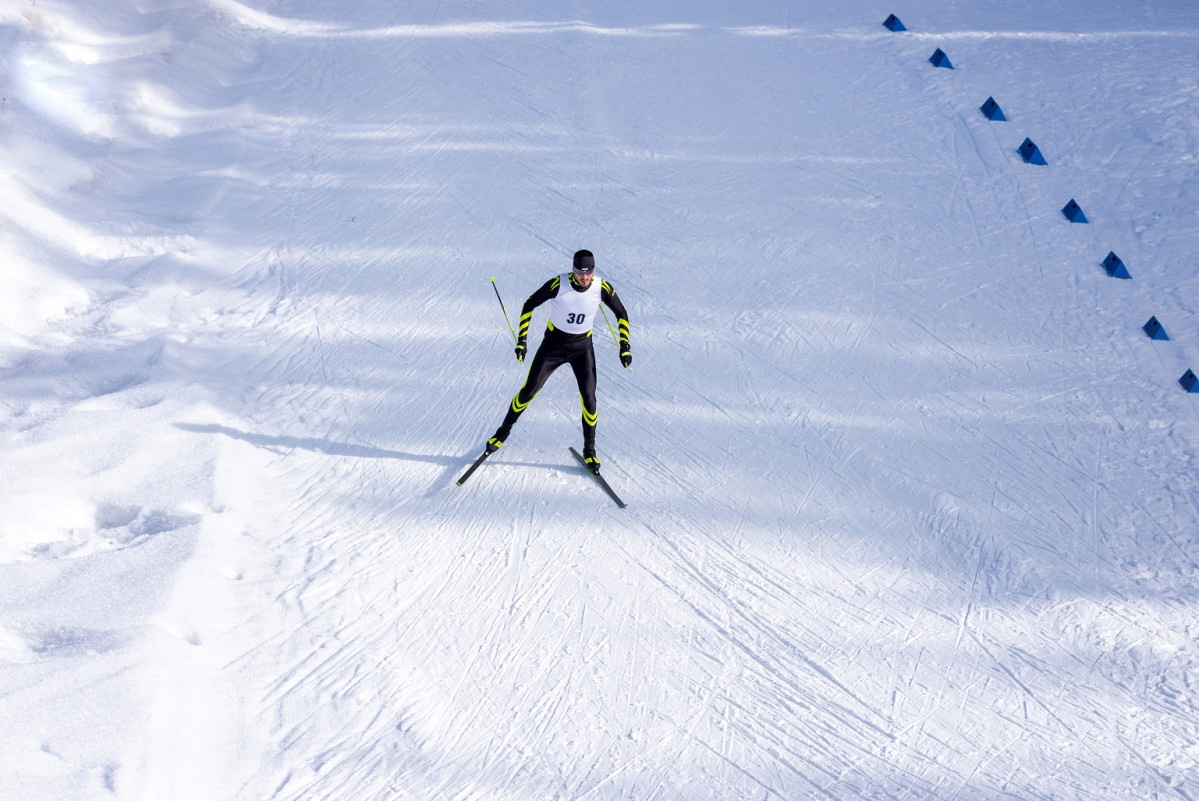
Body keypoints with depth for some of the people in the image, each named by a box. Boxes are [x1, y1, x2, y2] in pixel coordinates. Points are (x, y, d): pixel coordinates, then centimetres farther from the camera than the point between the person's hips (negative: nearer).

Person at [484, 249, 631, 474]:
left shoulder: (602, 288, -17)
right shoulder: (558, 284, -23)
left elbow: (621, 314, -1)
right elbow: (529, 305, -10)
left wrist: (625, 347, -7)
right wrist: (522, 340, -14)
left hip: (582, 347, 1)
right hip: (553, 343, -1)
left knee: (589, 398, -6)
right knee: (529, 392, 2)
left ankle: (589, 450, 14)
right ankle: (503, 432, 26)